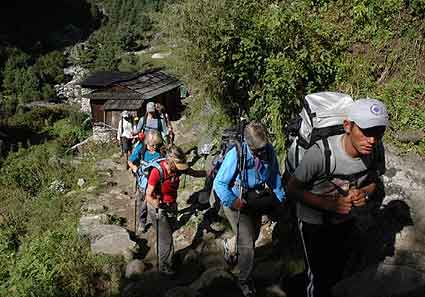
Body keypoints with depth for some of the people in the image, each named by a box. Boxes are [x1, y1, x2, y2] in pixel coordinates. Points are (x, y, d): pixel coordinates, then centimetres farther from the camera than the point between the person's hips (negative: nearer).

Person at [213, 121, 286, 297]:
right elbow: (219, 183, -22)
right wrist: (232, 201, -32)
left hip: (257, 202, 6)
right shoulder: (236, 154, -27)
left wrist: (279, 196, -1)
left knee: (252, 238, 23)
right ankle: (245, 282, 17)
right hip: (238, 203, -5)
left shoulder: (269, 151, -14)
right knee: (247, 245, -7)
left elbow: (275, 175, 4)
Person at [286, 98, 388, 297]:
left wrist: (365, 193, -20)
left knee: (336, 272, 25)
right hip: (314, 222, -5)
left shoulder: (376, 150, -19)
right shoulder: (320, 153, -35)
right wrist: (330, 205, -30)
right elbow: (292, 189, -22)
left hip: (346, 221, 5)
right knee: (318, 274, 2)